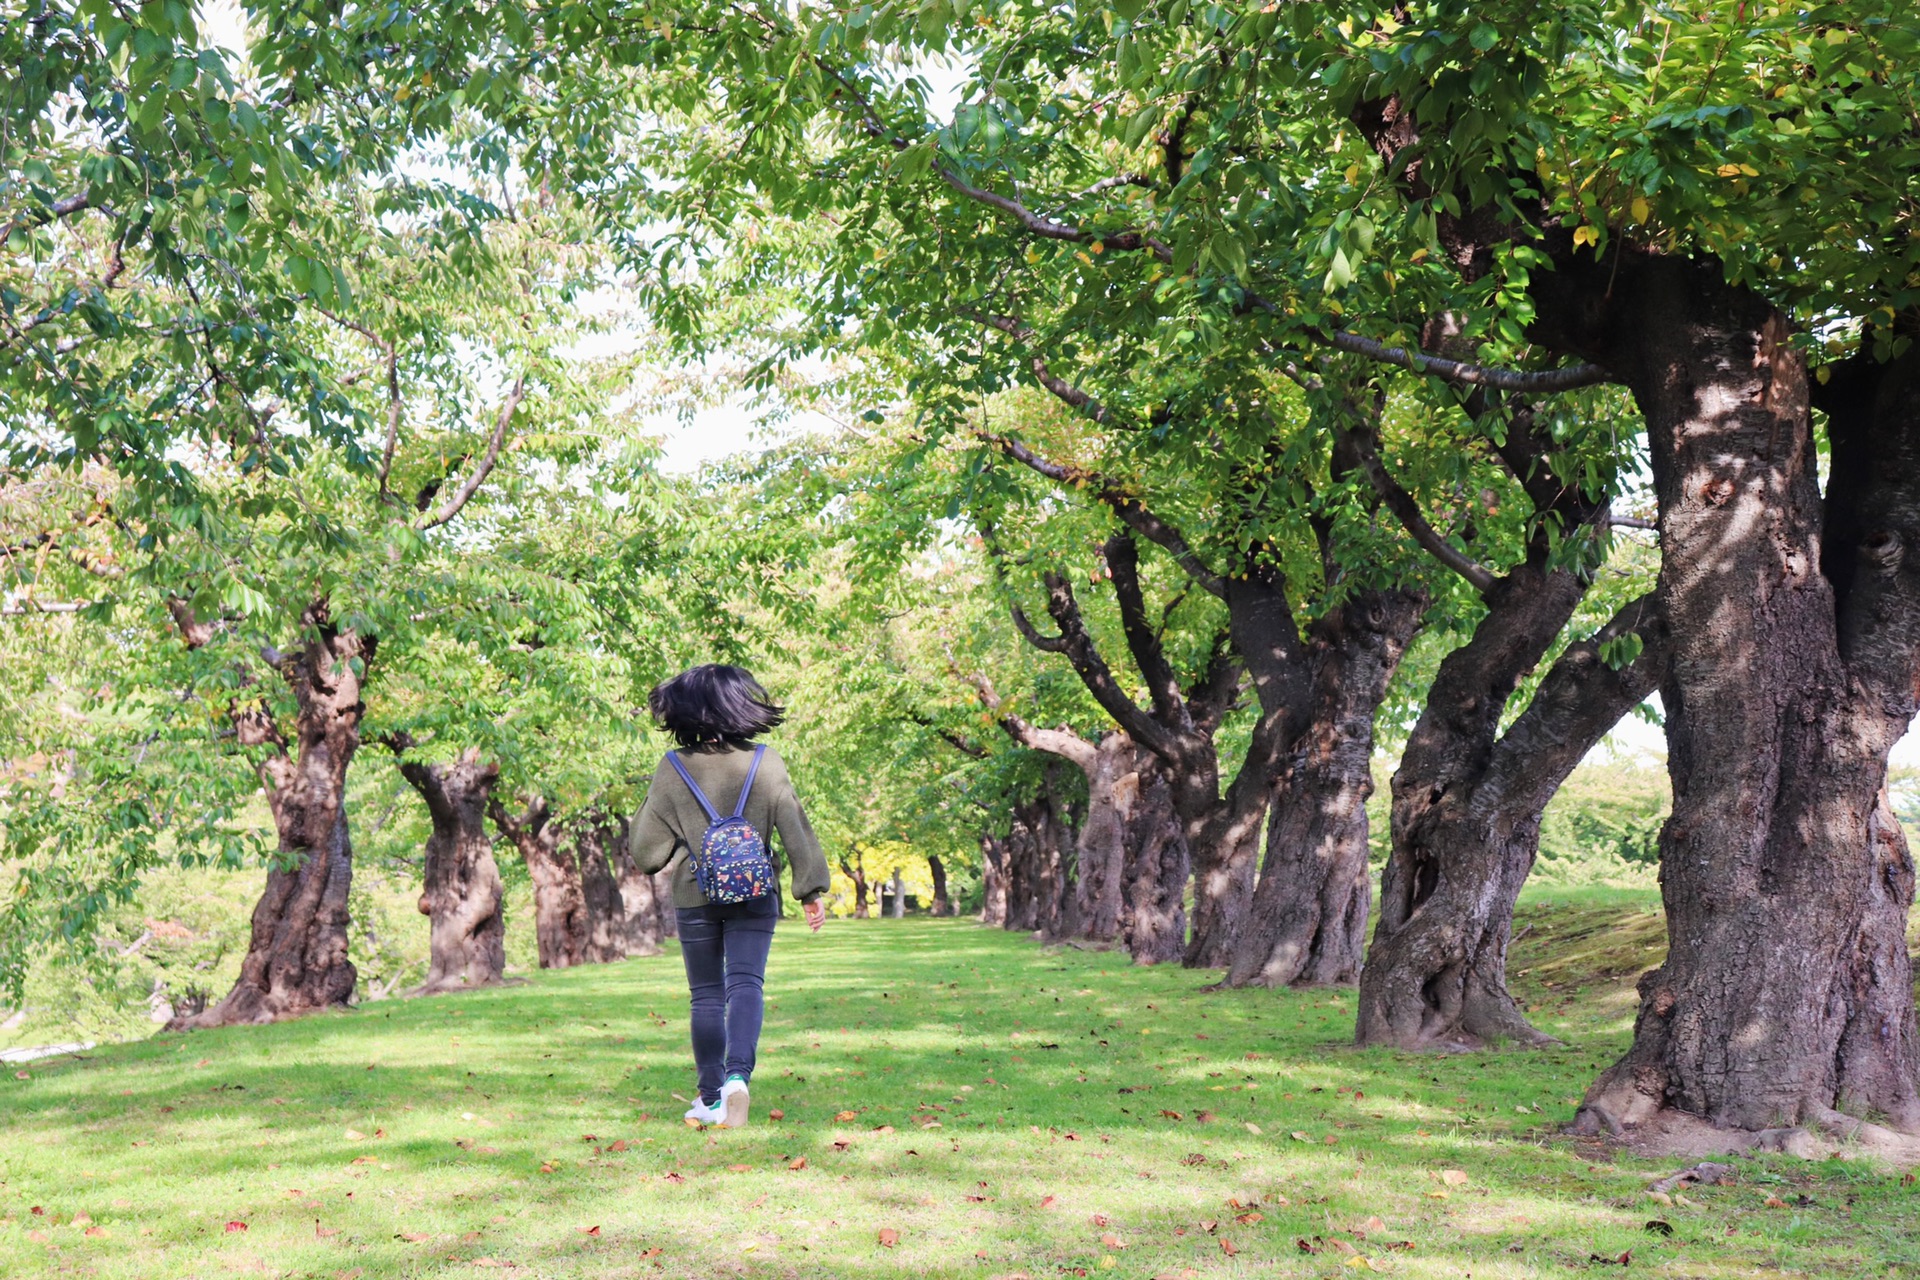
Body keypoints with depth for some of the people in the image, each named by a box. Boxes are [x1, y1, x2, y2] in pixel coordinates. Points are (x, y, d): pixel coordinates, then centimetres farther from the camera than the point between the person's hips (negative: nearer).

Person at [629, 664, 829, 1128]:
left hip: (694, 898, 0)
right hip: (754, 895, 0)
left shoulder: (673, 769, -6)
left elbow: (646, 850, -1)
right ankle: (737, 1075, -26)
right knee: (746, 984, -3)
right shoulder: (765, 763, -4)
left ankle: (711, 1099, 15)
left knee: (706, 995, 11)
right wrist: (811, 890, 4)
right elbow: (796, 832, -2)